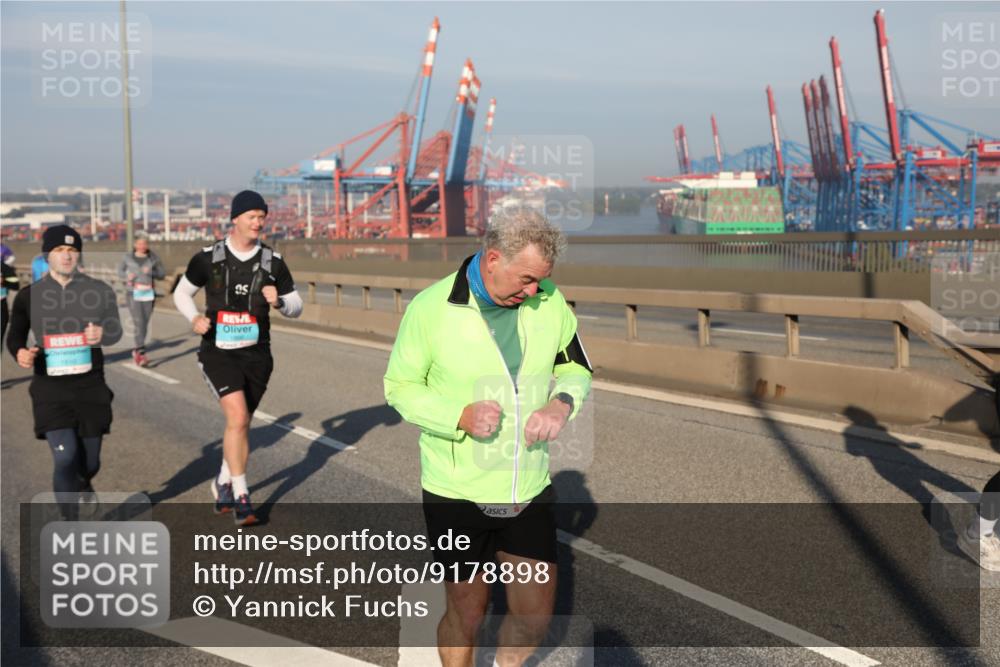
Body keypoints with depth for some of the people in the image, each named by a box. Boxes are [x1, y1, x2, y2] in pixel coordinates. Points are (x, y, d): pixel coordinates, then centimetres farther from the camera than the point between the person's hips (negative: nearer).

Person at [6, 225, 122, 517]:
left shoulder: (99, 290, 3)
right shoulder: (29, 296, 2)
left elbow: (115, 330, -2)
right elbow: (15, 336, 12)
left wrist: (102, 334, -27)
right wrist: (20, 352, -11)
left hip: (90, 386, 1)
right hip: (50, 389, -1)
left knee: (90, 464, 10)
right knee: (65, 457, -17)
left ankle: (81, 487, 48)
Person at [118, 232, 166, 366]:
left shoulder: (153, 257, 3)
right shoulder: (128, 257, 1)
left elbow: (162, 274, 6)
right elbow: (120, 272, 12)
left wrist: (151, 272, -13)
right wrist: (127, 277, -9)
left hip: (148, 295, 2)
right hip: (133, 294, -2)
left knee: (144, 325, 7)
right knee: (139, 324, -14)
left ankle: (136, 351, 27)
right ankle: (142, 354, -14)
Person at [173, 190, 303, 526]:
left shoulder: (273, 262, 0)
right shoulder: (208, 258, -3)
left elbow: (296, 307, 7)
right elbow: (182, 292, 11)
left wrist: (278, 301, -16)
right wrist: (195, 318, -9)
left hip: (256, 354, 3)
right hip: (218, 352, -3)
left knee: (241, 423, 13)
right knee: (237, 417, -20)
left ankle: (224, 483, 37)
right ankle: (241, 497, -11)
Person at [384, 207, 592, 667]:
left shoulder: (548, 301, -4)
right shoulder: (431, 308, -13)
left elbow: (577, 367, 9)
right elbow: (400, 387, -5)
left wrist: (563, 402, -14)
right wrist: (461, 417, -22)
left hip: (529, 490, 3)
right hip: (457, 494, -3)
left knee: (536, 617, 9)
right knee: (467, 615, 12)